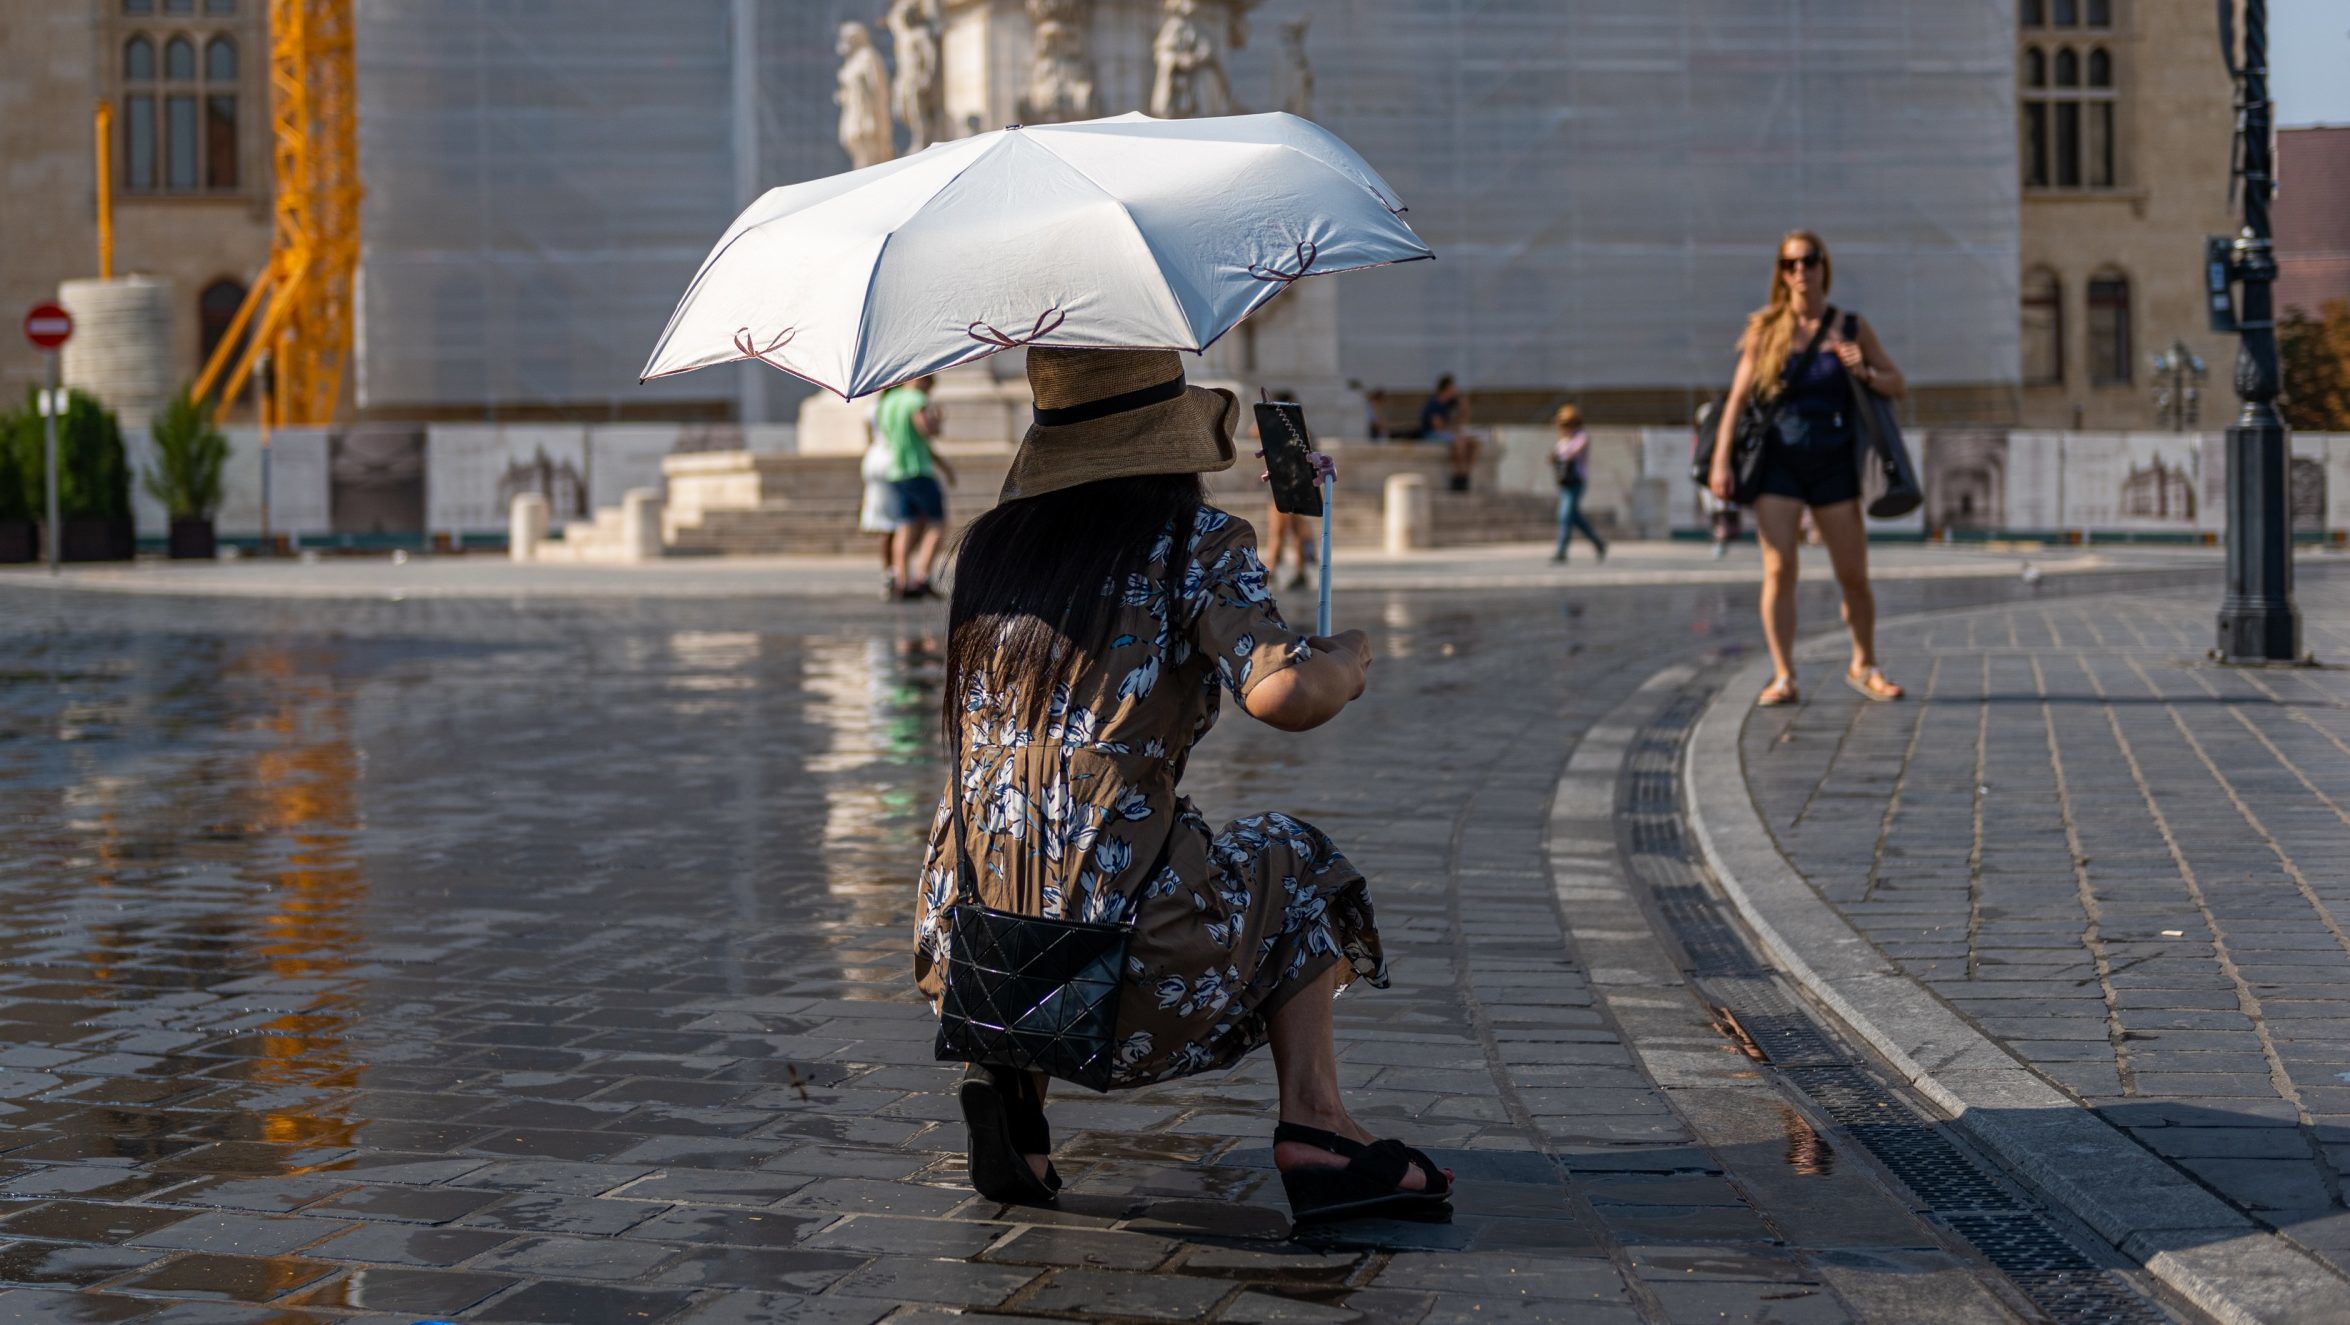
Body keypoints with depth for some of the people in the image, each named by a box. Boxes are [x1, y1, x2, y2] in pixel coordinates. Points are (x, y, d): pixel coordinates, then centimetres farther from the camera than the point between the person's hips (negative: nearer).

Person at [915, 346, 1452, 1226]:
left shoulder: (985, 549, 11)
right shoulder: (1200, 544, -3)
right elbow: (1284, 693, -20)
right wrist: (1347, 657, 4)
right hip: (1122, 972, -4)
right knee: (1291, 857, 26)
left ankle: (1007, 1068, 14)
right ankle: (1312, 1124, 12)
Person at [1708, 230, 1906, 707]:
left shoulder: (1851, 327, 5)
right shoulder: (1765, 328, 2)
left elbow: (1896, 385, 11)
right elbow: (1738, 398, -1)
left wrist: (1863, 373, -10)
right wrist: (1720, 461, -9)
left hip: (1833, 465, 1)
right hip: (1778, 462, -1)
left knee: (1854, 576, 4)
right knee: (1778, 571, -9)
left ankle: (1864, 667, 24)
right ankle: (1782, 677, -4)